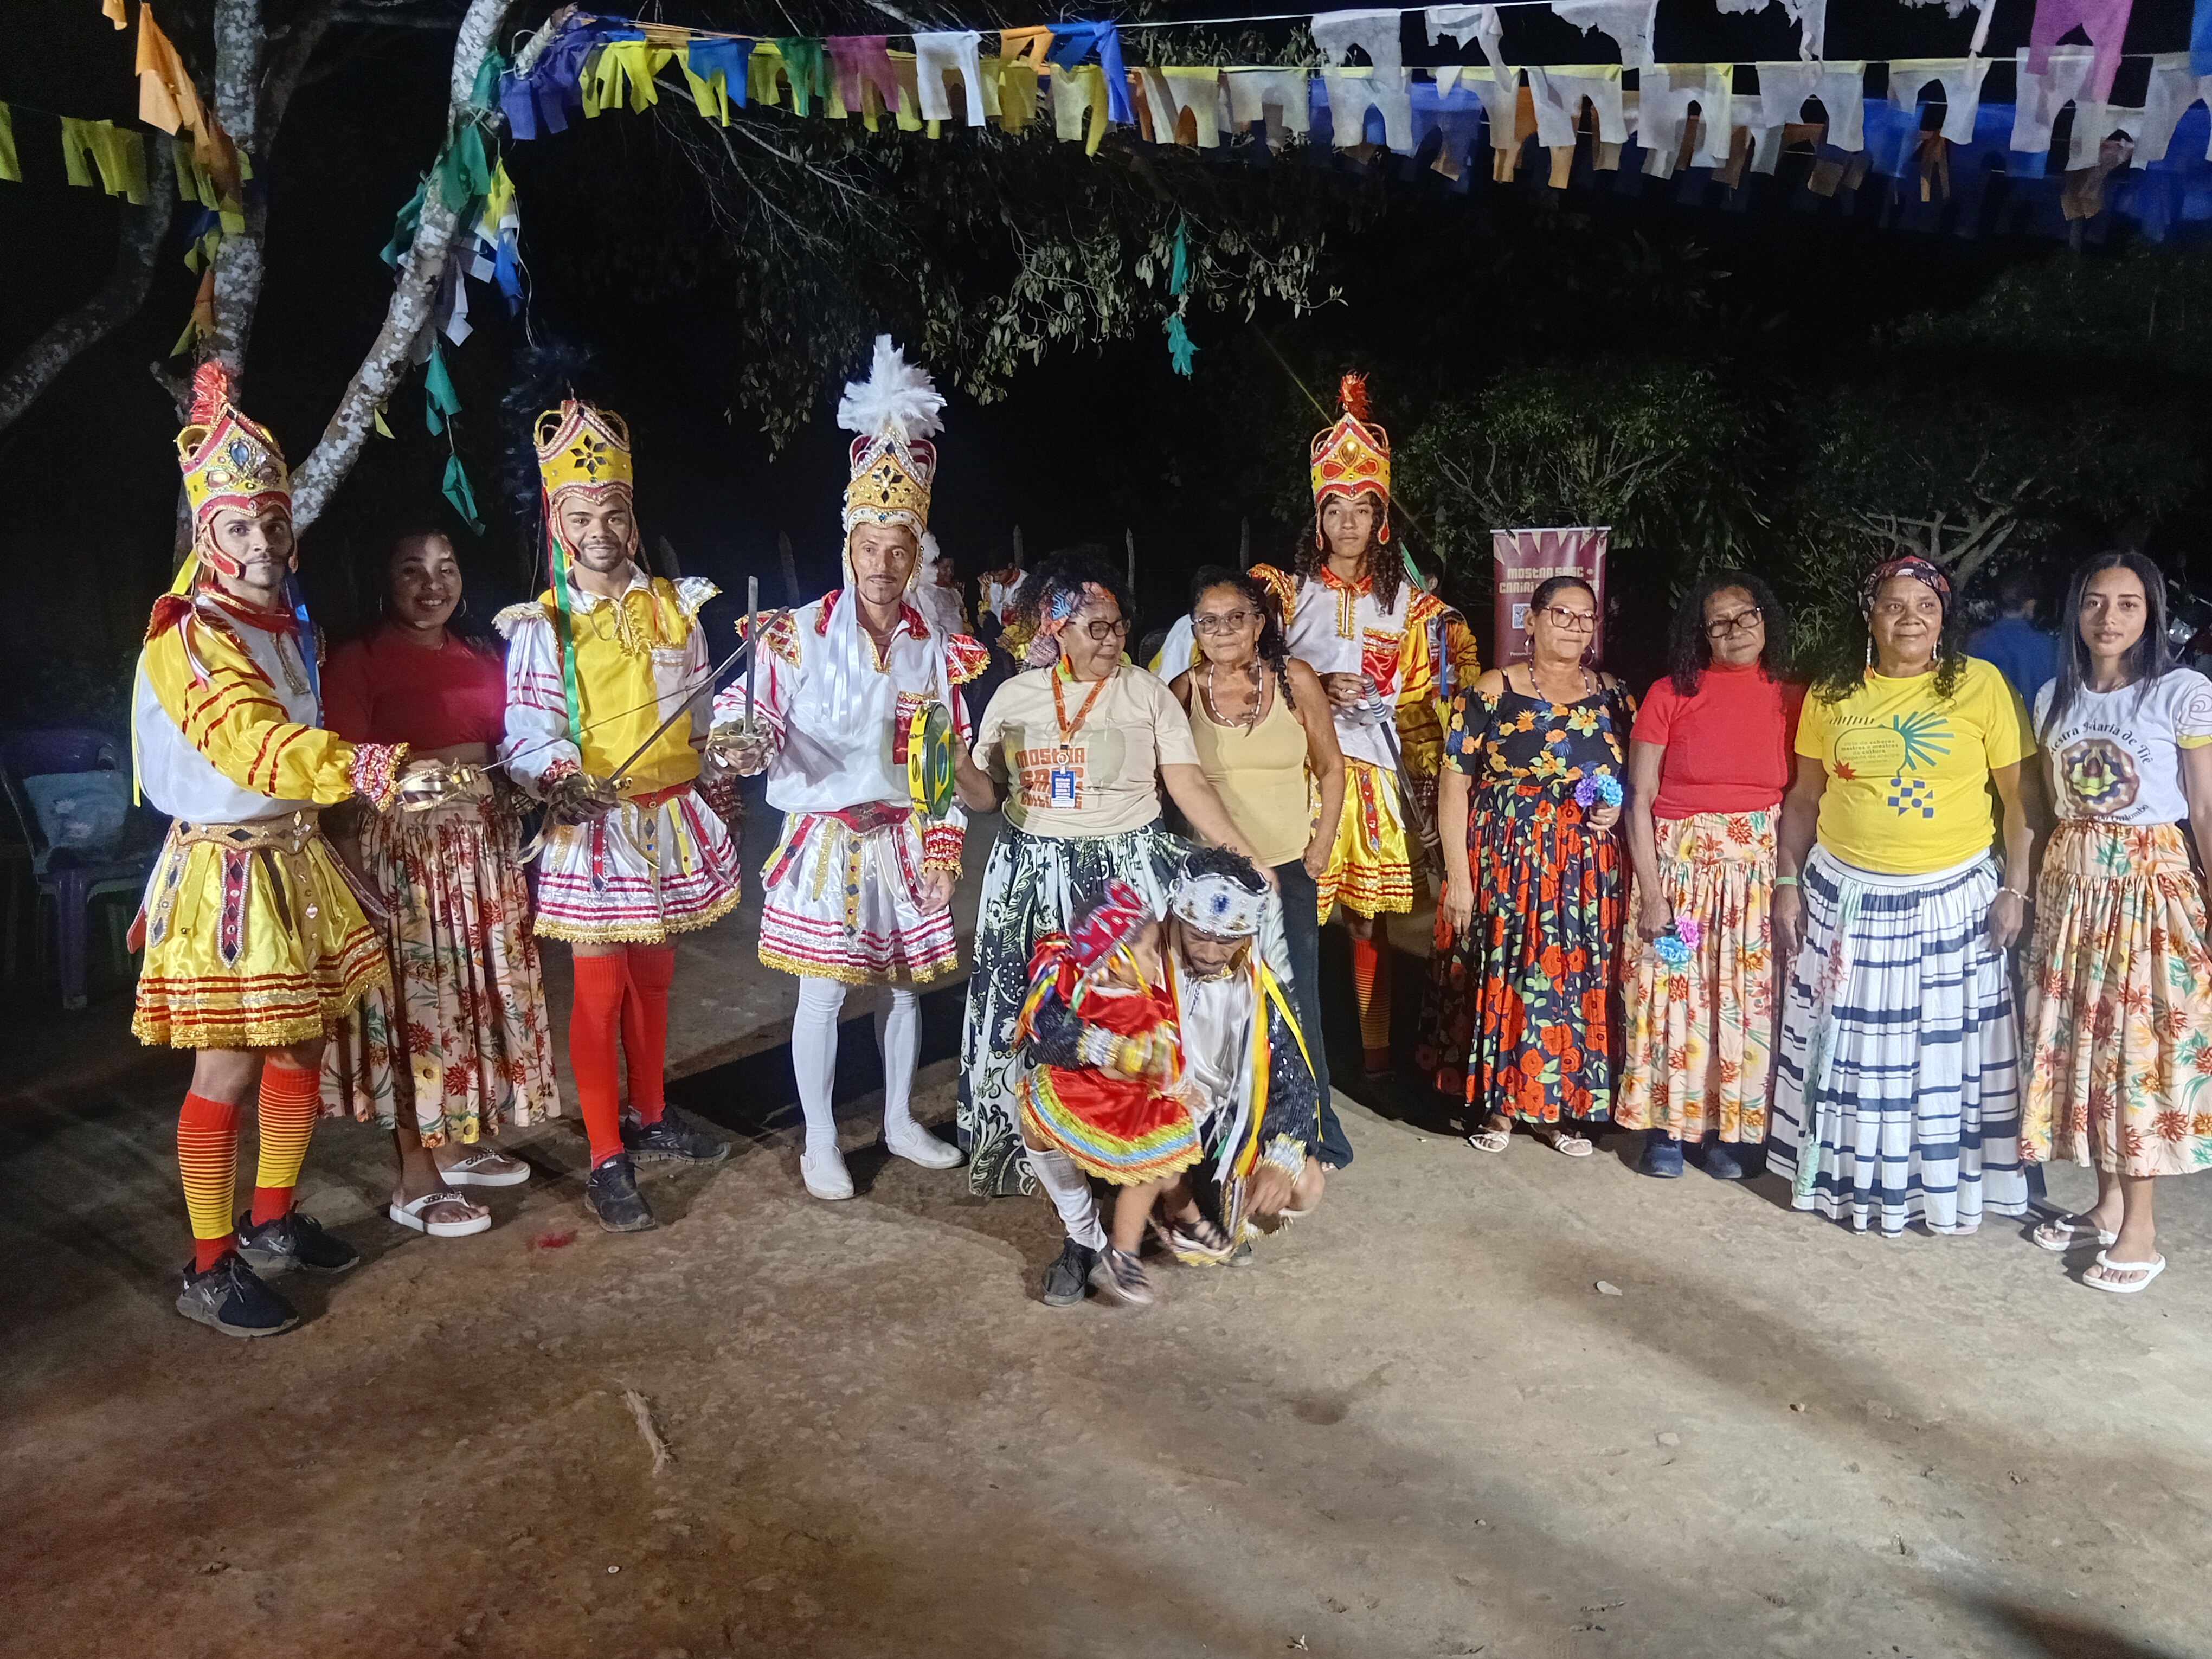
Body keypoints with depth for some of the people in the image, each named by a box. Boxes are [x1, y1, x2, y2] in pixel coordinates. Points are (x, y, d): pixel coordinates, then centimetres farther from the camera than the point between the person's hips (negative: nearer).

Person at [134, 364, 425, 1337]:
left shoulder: (289, 626, 8)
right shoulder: (191, 638, -17)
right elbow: (251, 740, -33)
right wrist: (363, 769, -46)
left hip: (297, 860, 8)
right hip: (228, 872, -8)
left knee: (302, 1046, 14)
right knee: (229, 1070, -2)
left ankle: (274, 1222, 31)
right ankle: (209, 1271, 11)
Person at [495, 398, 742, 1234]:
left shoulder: (674, 605, 6)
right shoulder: (543, 624, -7)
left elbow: (703, 707, 13)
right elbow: (527, 728, -11)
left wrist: (721, 789, 11)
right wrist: (559, 778, -29)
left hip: (672, 816, 4)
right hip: (592, 823, -4)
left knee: (653, 975, 17)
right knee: (600, 987, 0)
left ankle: (651, 1118, 34)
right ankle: (607, 1160, 9)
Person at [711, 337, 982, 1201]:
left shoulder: (937, 647, 2)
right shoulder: (801, 634, -8)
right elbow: (760, 724, -10)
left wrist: (942, 847, 3)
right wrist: (744, 742, -34)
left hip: (904, 840, 3)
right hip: (824, 837, -3)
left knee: (905, 983, 13)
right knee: (823, 990, 2)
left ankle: (900, 1119, 33)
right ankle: (820, 1140, 18)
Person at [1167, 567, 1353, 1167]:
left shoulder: (1295, 680, -4)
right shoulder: (1184, 690, -2)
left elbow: (1330, 768, 3)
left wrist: (1322, 847, -1)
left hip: (1287, 870, 0)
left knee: (1296, 1004, 1)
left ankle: (1313, 1133, 17)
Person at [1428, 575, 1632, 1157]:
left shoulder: (1613, 697, 9)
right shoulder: (1490, 693, -4)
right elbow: (1454, 786, -6)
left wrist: (1620, 808, -4)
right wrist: (1458, 876, -11)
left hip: (1587, 872, 3)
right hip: (1504, 866, -3)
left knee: (1576, 979, 5)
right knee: (1503, 975, 0)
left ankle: (1556, 1105, 19)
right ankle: (1498, 1103, 15)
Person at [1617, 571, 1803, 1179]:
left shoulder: (1791, 700, 4)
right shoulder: (1670, 695, -3)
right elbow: (1640, 798, -4)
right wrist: (1651, 891, -10)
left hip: (1759, 871, 2)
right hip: (1677, 863, -2)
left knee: (1746, 996, 7)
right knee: (1674, 992, 3)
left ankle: (1730, 1127, 21)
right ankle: (1666, 1122, 17)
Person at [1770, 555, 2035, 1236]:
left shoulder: (1981, 684, -3)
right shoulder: (1831, 694, 4)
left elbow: (2021, 797, -2)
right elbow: (1804, 798, 10)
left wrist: (2015, 889, -7)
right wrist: (1787, 884, 5)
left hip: (1951, 899, -2)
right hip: (1845, 897, 2)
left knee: (1944, 1050, 6)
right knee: (1847, 1046, 9)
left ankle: (1944, 1183, 22)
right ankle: (1845, 1175, 25)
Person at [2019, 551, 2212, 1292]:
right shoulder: (2055, 698, 7)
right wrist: (2032, 887, 8)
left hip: (2151, 884, -5)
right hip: (2071, 883, 5)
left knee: (2140, 1044, -2)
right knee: (2080, 1041, 8)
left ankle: (2140, 1229, 7)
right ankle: (2108, 1201, 22)